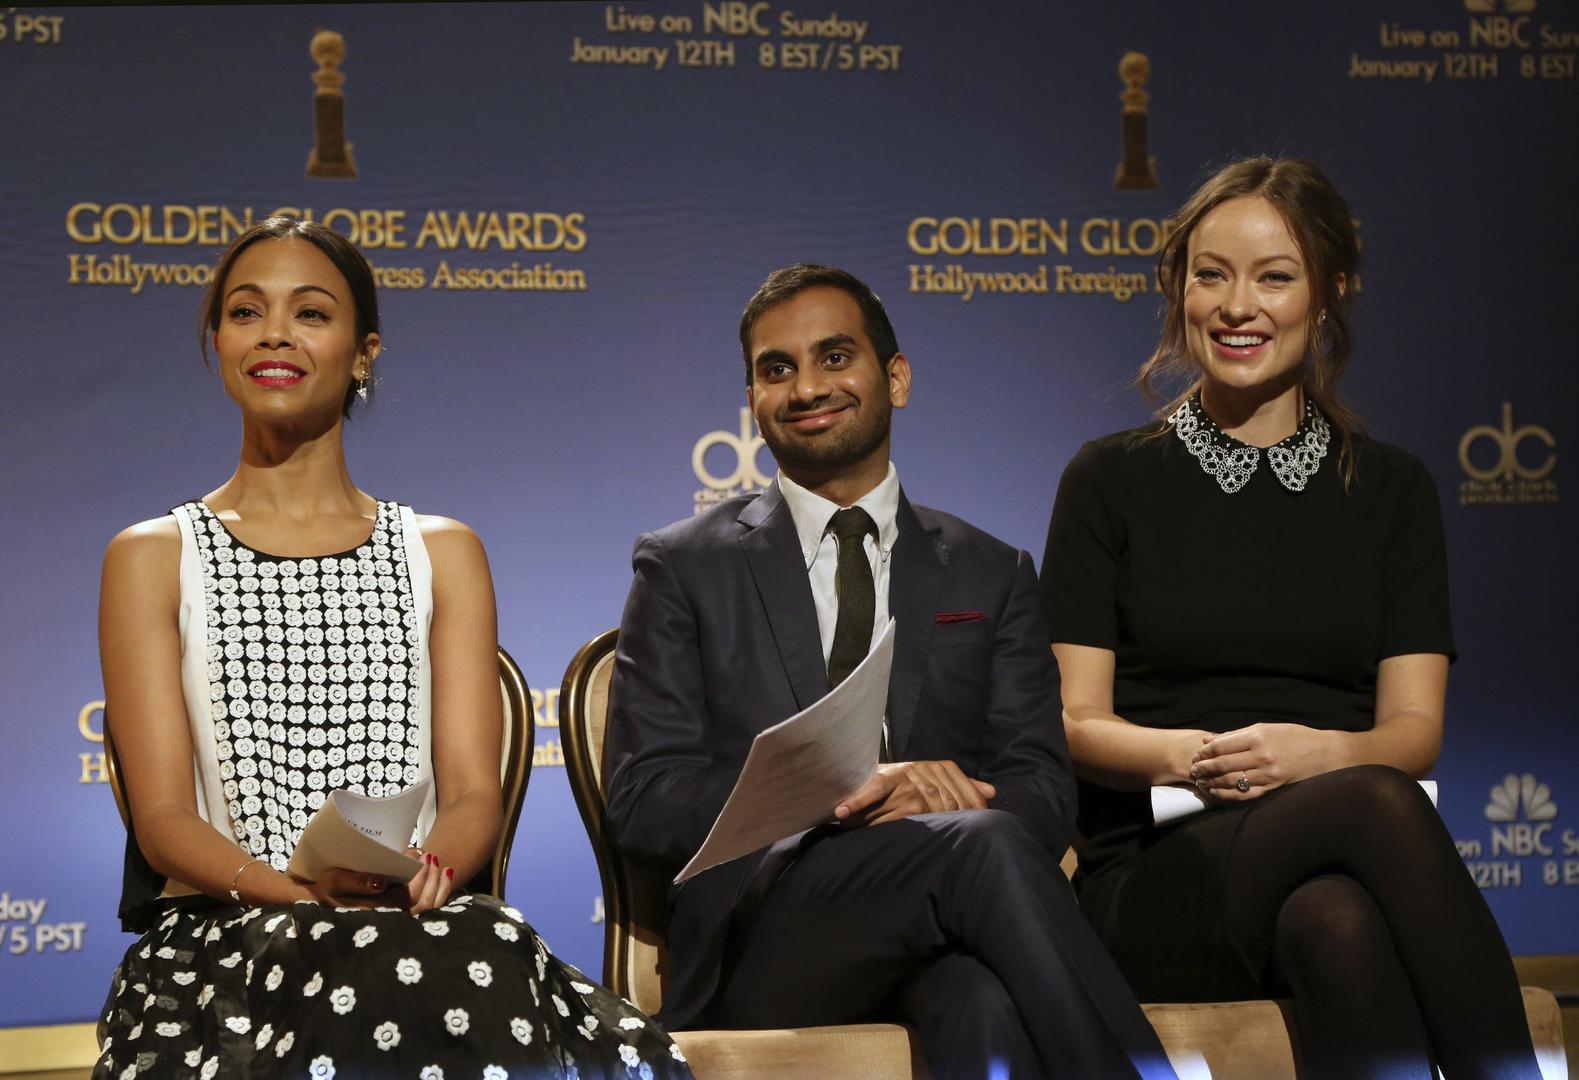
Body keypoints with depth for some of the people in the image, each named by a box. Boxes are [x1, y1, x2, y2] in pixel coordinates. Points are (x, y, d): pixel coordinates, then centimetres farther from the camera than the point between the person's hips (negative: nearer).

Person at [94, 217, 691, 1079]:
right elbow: (163, 820, 1)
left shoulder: (442, 554, 17)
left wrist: (425, 871, -18)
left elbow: (474, 794, 7)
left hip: (423, 924, 3)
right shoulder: (154, 558, 11)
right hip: (224, 936, -3)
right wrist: (309, 894, -19)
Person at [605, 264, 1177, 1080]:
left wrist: (923, 800, -15)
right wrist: (843, 793, -14)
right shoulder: (683, 568, 13)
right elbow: (643, 801, 3)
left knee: (989, 1005, -39)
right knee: (985, 847, -33)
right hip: (764, 950, -1)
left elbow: (1045, 795, 10)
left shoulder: (991, 576, 19)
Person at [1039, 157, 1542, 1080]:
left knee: (1338, 923, -38)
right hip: (1159, 878, -2)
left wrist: (1320, 752, -16)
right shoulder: (1112, 481, 10)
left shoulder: (1391, 488, 15)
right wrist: (1193, 757, -18)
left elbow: (1415, 728, 7)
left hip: (1341, 870, 2)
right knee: (1374, 802, -35)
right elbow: (1076, 722, 4)